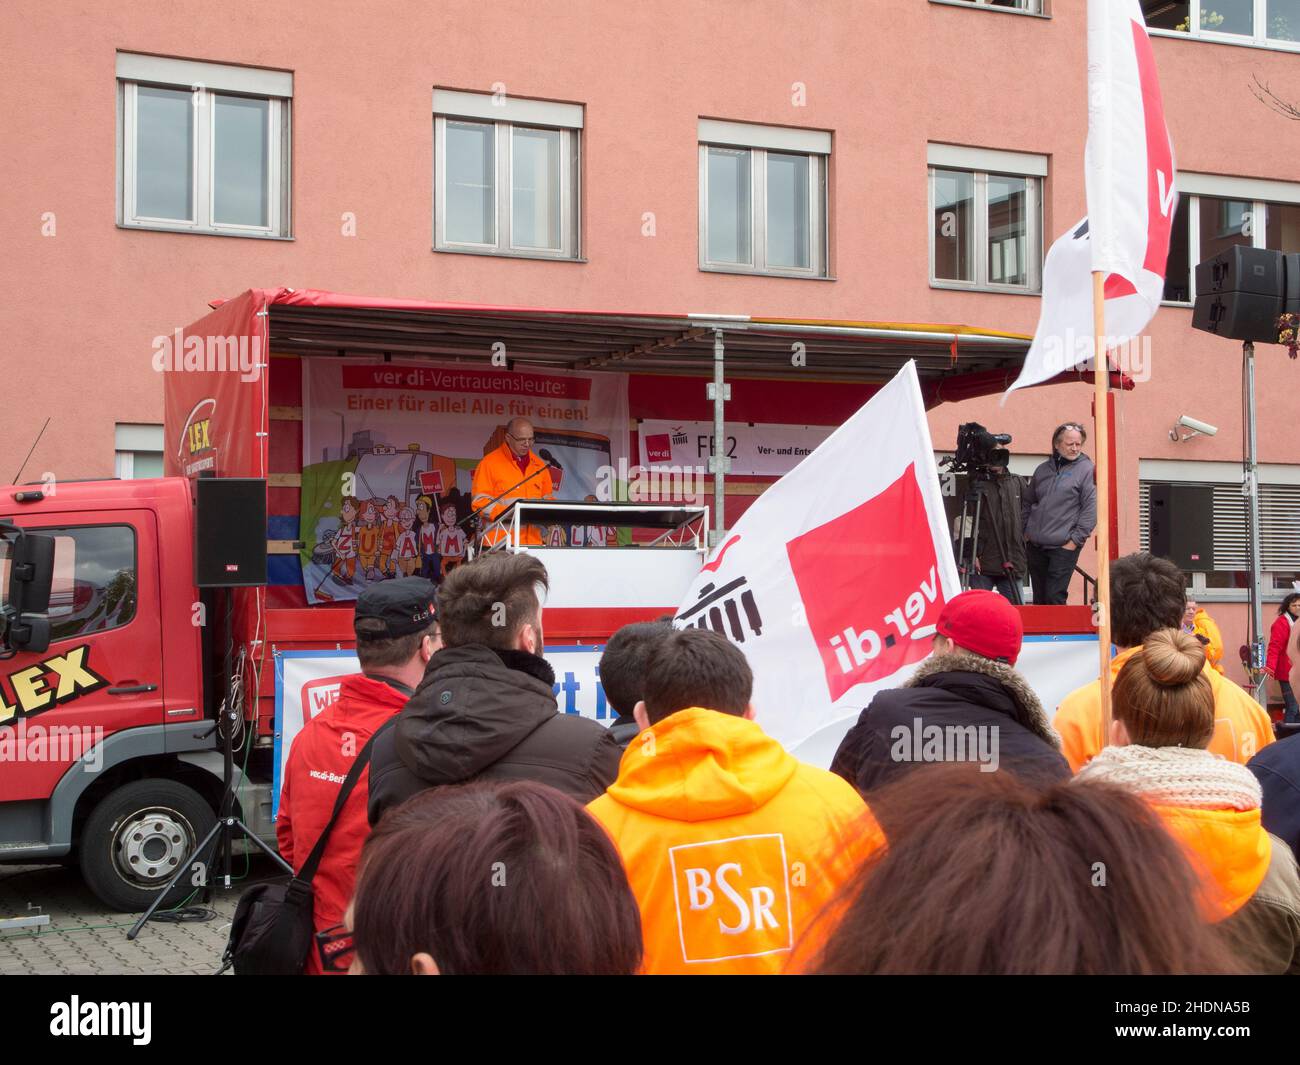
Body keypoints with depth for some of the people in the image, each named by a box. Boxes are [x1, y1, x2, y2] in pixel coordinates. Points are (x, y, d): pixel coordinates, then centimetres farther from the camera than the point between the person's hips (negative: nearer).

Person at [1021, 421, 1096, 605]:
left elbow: (1090, 508, -9)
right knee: (1039, 599, 10)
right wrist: (1025, 531, 13)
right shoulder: (1043, 470, 13)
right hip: (1035, 545, 5)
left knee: (1054, 598, -12)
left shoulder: (1086, 470, -3)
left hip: (1064, 546, -5)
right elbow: (1027, 502, 22)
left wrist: (1075, 540, -11)